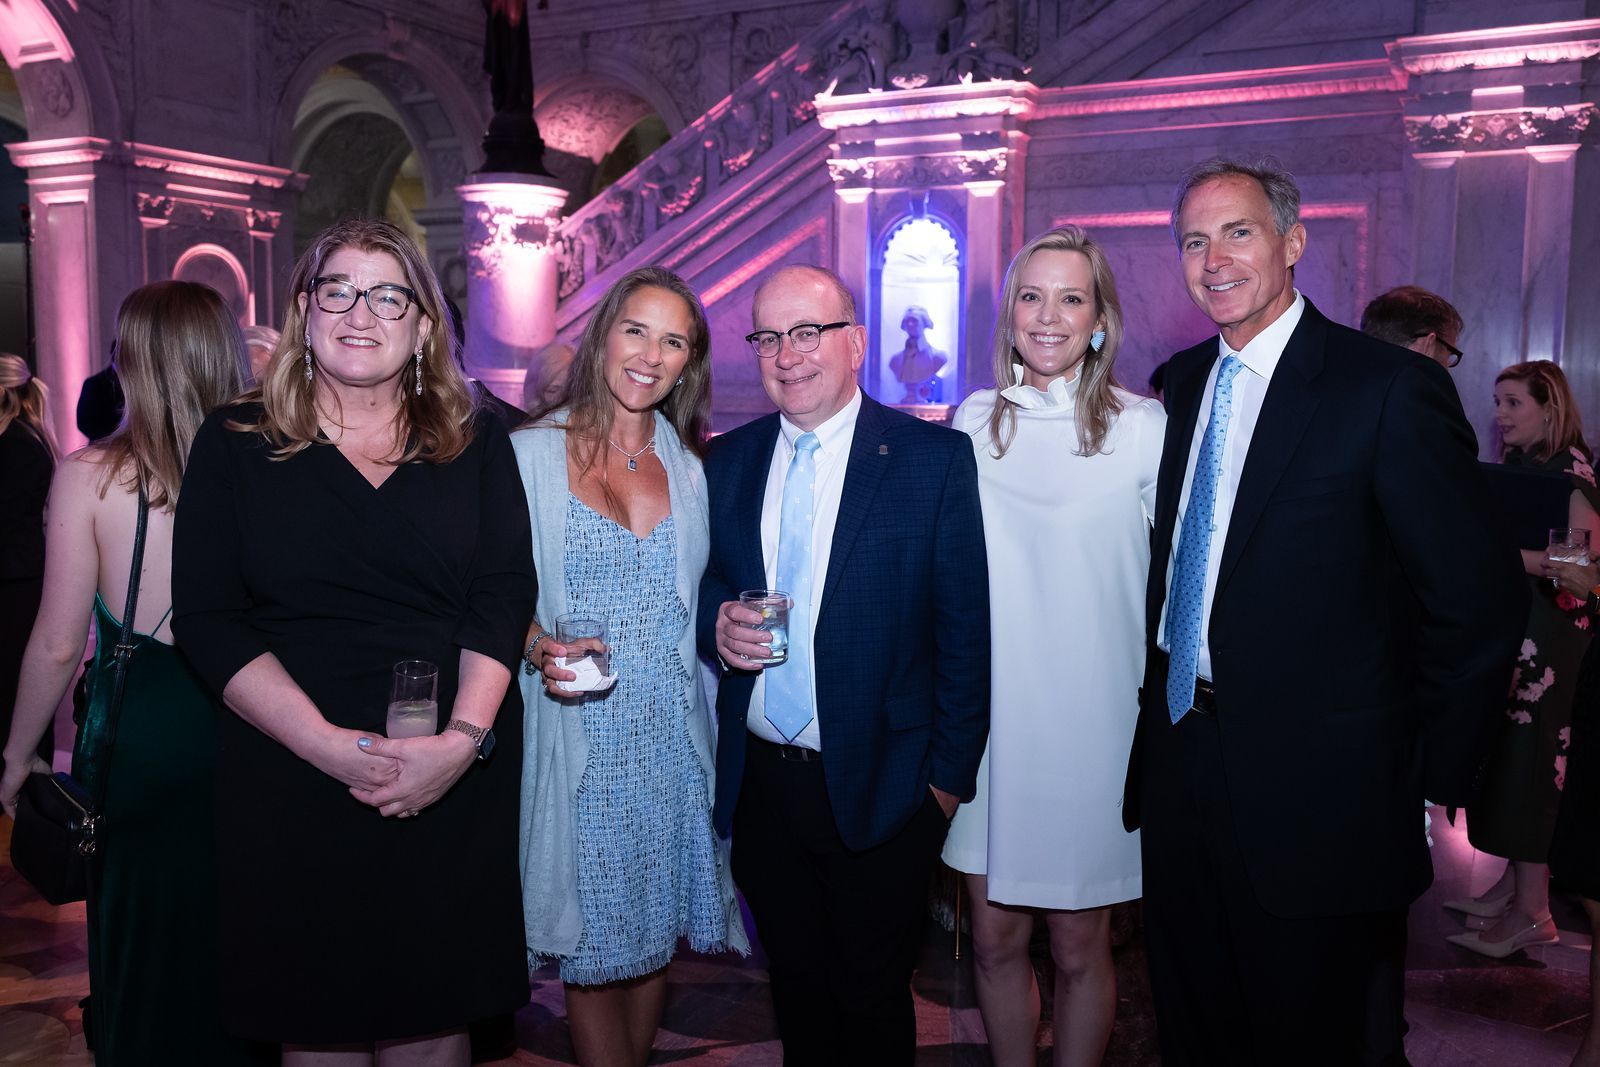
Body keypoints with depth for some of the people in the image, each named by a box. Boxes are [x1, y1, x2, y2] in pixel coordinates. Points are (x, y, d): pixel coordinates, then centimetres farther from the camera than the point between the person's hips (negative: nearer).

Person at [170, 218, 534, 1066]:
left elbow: (504, 599, -1)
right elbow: (207, 620, -5)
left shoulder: (475, 445, 6)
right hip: (289, 785, 0)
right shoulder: (236, 442, 3)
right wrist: (330, 745, -16)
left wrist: (461, 740, -16)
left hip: (456, 786, 1)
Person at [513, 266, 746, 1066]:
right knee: (596, 946, 5)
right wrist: (536, 645, -19)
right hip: (581, 745, -3)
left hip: (673, 737, 4)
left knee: (657, 934, 14)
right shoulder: (531, 453, -3)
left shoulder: (689, 466, 8)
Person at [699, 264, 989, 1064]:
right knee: (795, 987, 19)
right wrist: (716, 623, -11)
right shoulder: (726, 460, 5)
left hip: (877, 787, -3)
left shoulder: (936, 458, -8)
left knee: (873, 998, 12)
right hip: (759, 782, 4)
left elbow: (965, 628, -7)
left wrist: (949, 773, -8)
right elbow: (705, 587, 13)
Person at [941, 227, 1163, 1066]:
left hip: (1092, 722, -3)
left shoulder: (1143, 428, -4)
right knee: (995, 937, 12)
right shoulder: (976, 421, 5)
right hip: (990, 719, 3)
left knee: (1078, 947, 9)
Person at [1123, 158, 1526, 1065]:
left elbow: (1481, 607, -11)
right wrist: (1163, 708, 7)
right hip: (1179, 767, 6)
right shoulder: (1181, 384, 6)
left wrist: (1426, 783, -8)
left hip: (1313, 792, -5)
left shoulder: (1392, 389, -13)